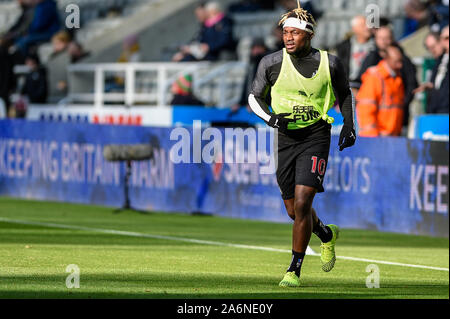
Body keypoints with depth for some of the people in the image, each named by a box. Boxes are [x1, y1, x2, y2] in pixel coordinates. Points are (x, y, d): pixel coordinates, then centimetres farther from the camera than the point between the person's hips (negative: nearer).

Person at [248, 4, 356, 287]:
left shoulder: (329, 63, -3)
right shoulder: (271, 63, -2)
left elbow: (345, 94, 15)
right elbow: (255, 97, 6)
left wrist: (349, 126, 5)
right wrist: (271, 118, -13)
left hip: (316, 138, -3)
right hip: (286, 138, 3)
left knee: (302, 204, -15)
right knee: (294, 211, 9)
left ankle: (295, 270, -6)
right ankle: (327, 234, 42)